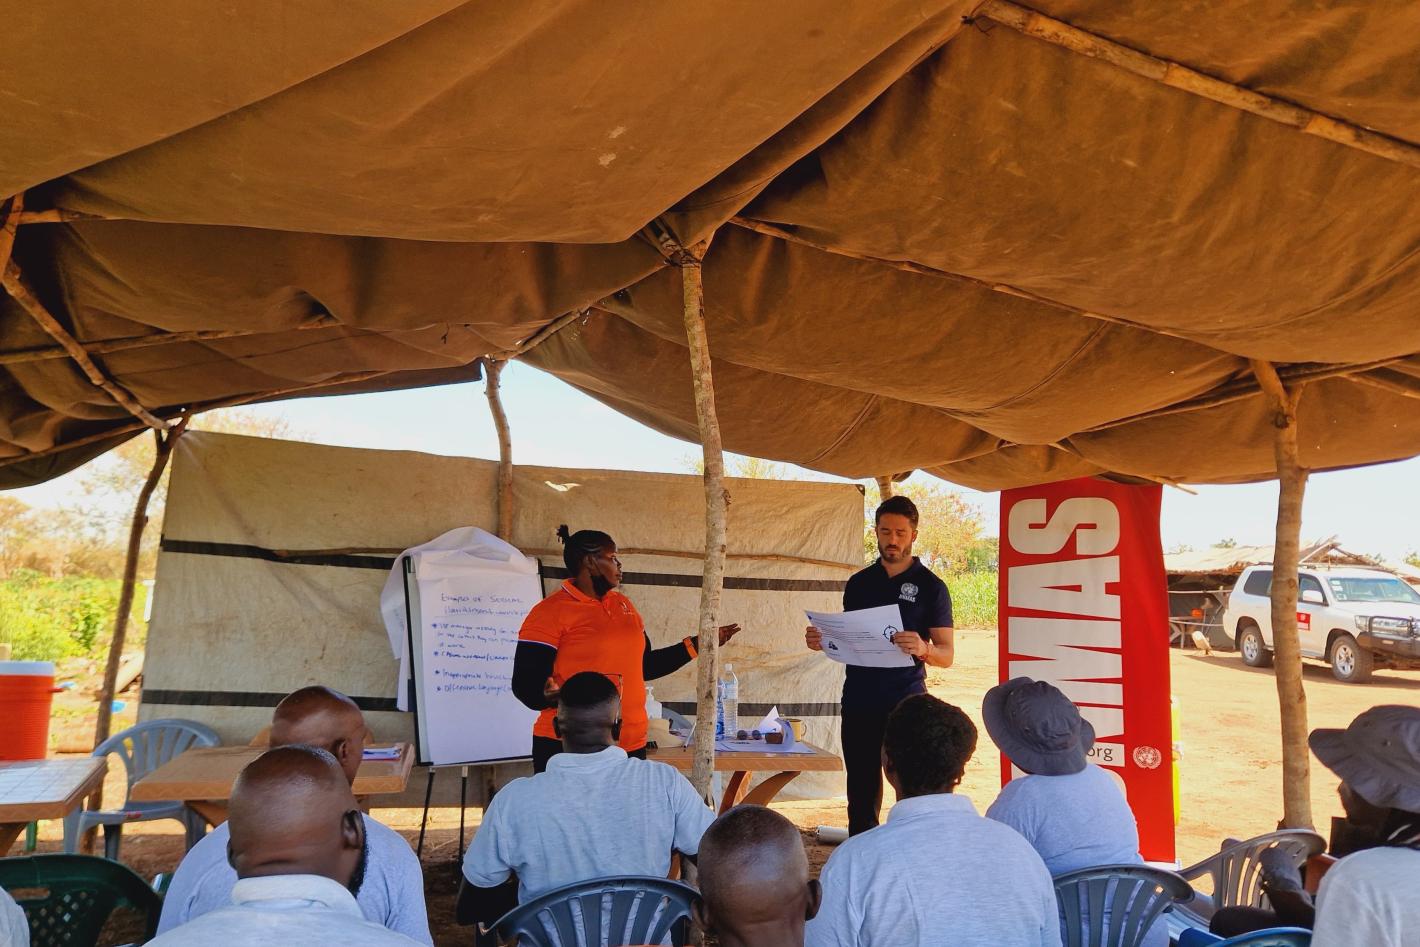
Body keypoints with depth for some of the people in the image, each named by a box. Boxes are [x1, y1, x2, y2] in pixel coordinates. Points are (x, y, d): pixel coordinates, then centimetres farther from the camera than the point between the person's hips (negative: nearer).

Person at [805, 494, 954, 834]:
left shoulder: (930, 586, 2)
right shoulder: (859, 583, 12)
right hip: (858, 703, 4)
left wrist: (923, 649, -22)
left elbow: (946, 655, -1)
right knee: (862, 795, 9)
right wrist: (822, 641, -2)